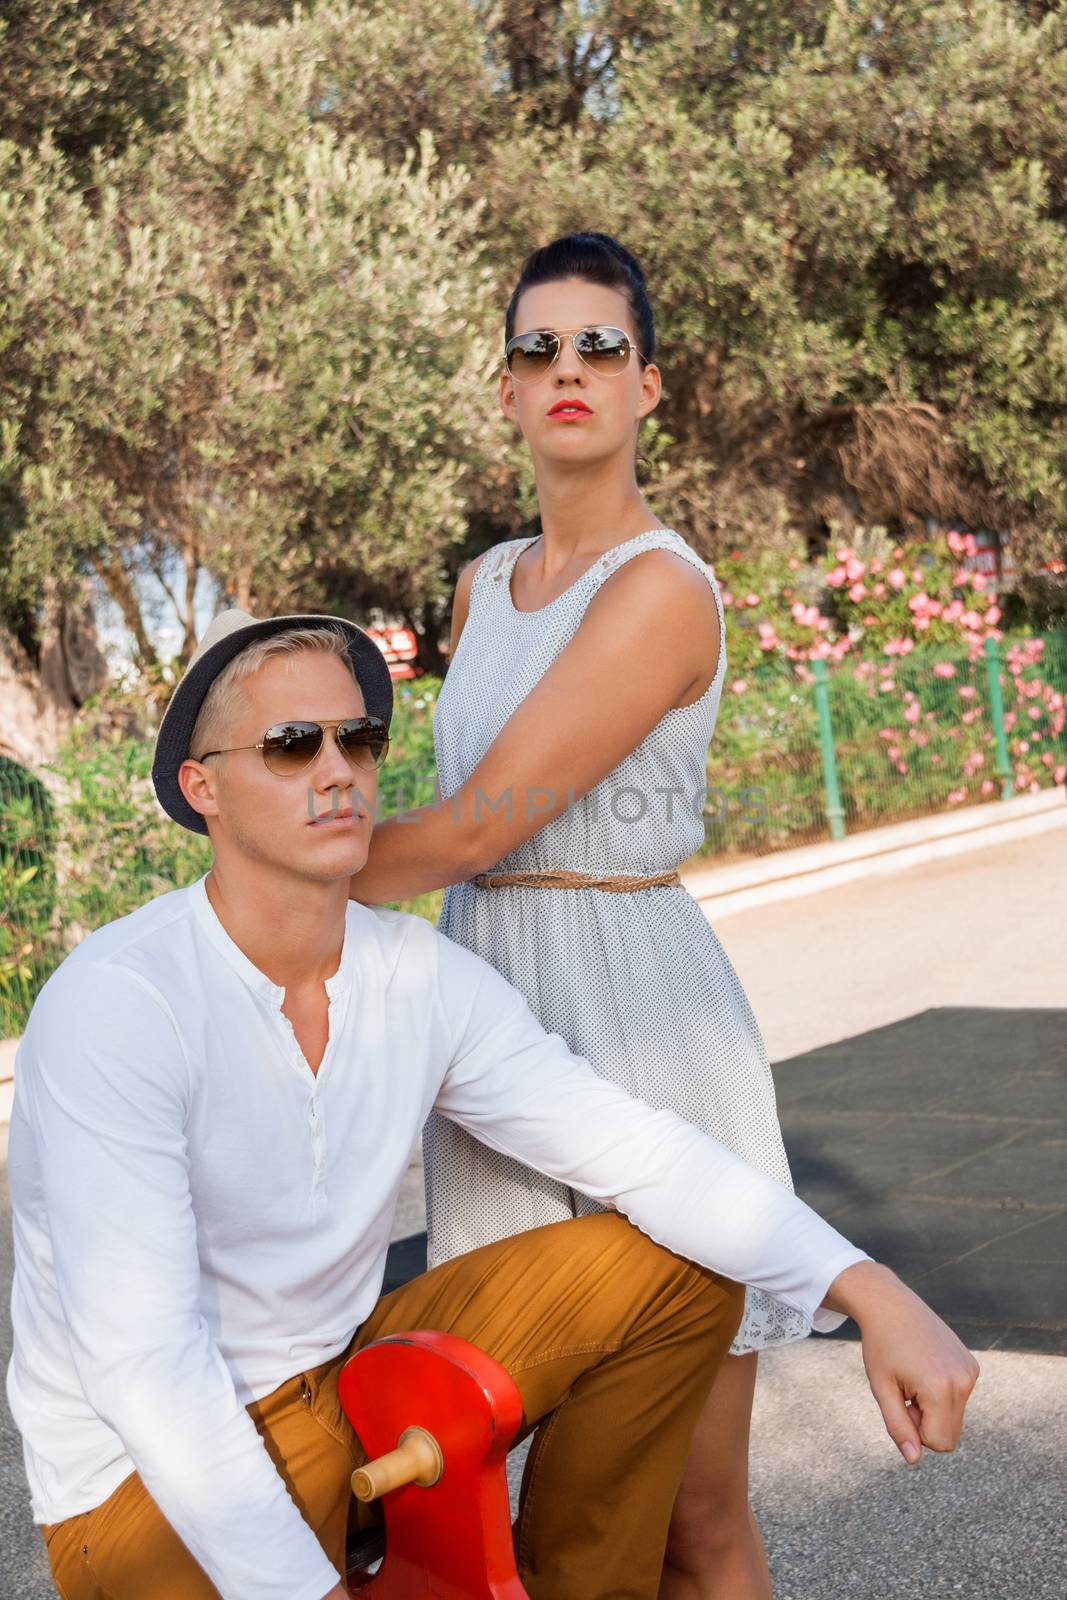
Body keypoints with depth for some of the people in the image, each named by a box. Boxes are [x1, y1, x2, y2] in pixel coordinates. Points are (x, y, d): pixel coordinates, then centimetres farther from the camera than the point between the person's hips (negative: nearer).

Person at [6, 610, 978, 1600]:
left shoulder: (421, 977, -3)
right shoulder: (116, 1007, -23)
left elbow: (634, 1149, -5)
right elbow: (142, 1358, -26)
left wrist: (870, 1291, -17)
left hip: (341, 1393, 7)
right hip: (152, 1481, -6)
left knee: (676, 1268, -4)